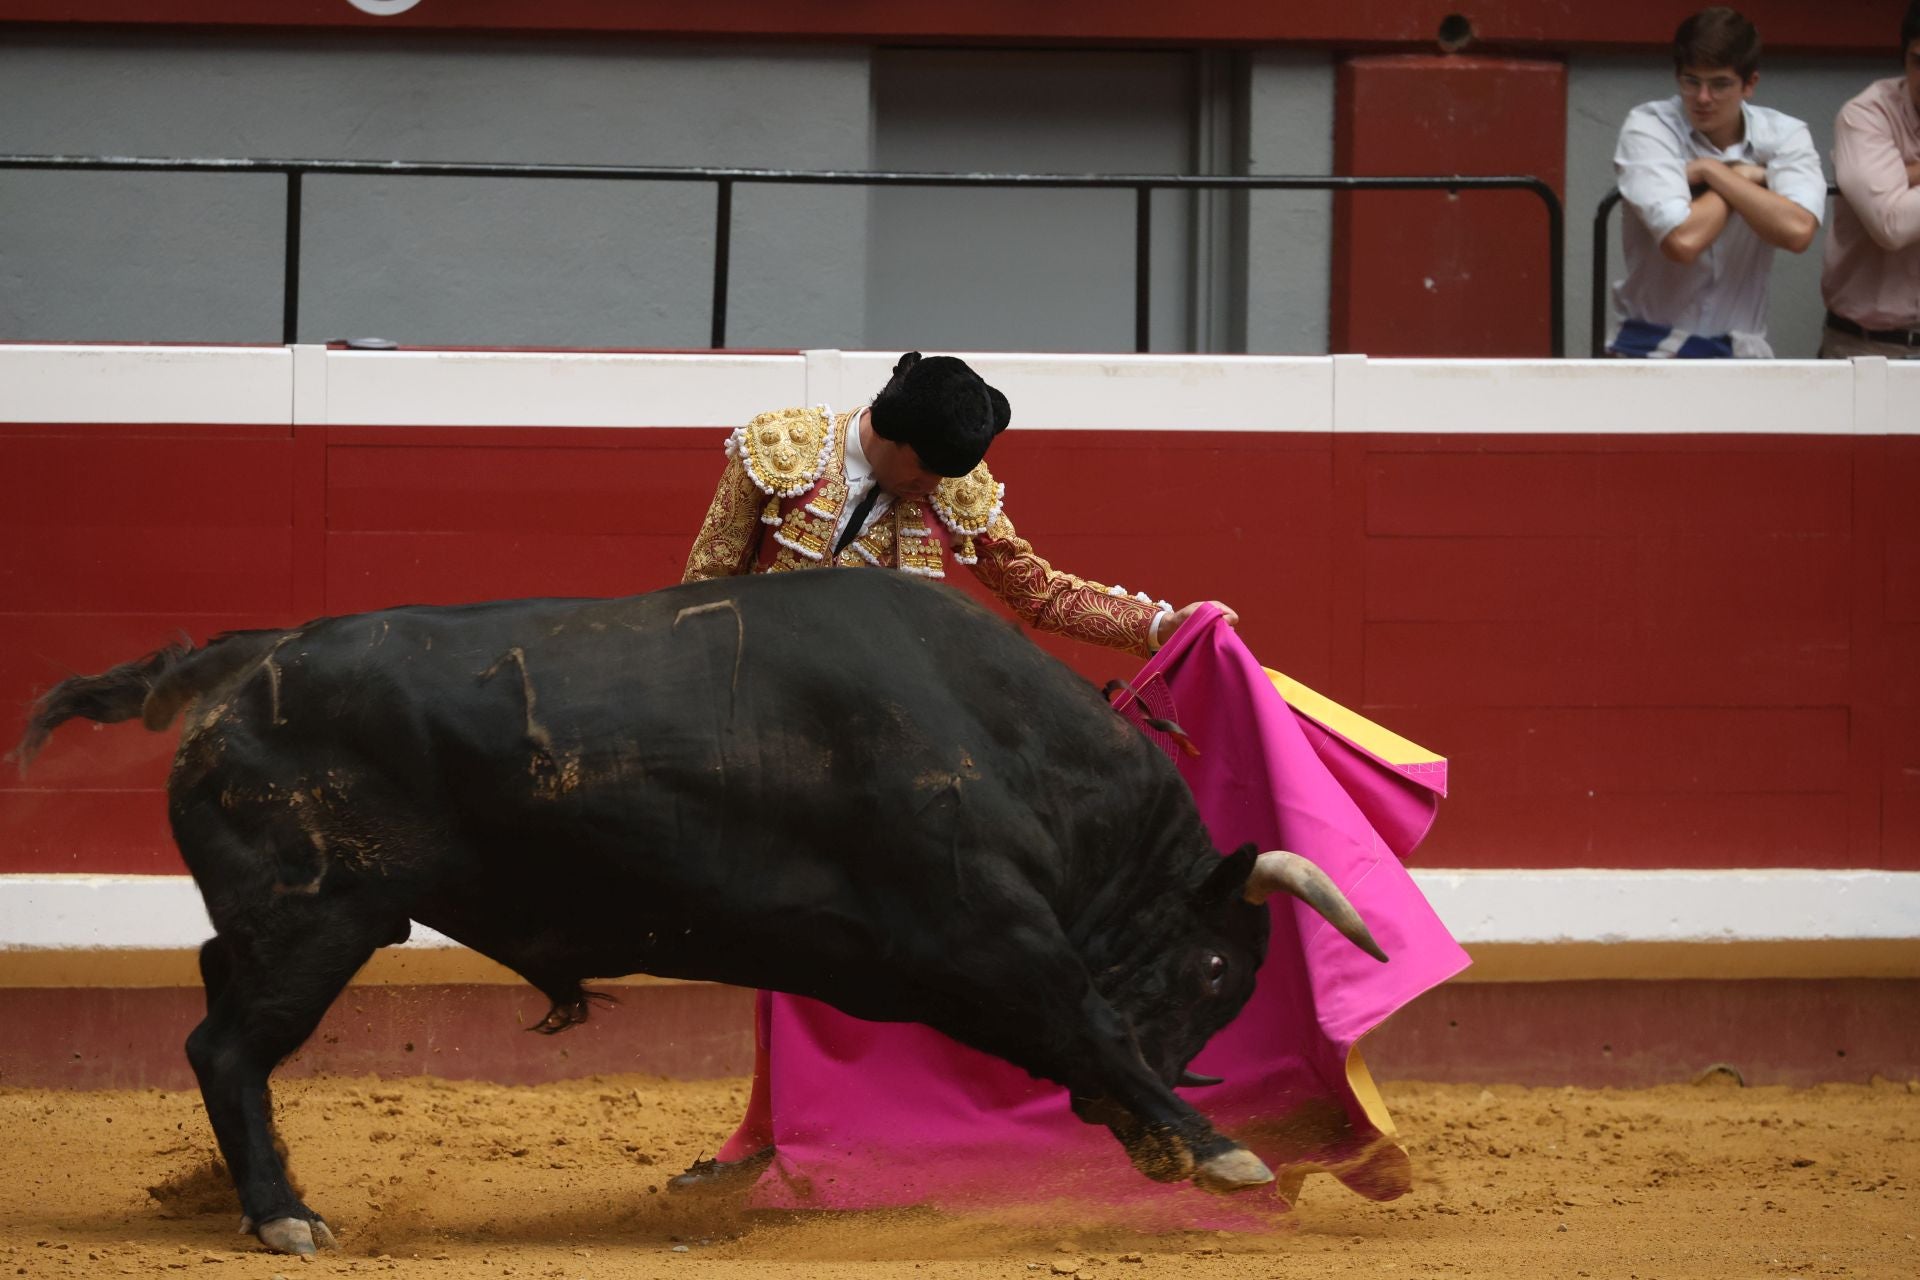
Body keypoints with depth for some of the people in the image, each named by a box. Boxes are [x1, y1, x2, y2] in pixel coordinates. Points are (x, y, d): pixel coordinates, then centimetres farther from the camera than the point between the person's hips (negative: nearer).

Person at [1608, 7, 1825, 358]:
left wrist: (1713, 172, -12)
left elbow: (1797, 231, -17)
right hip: (1652, 346, -2)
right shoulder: (1647, 128, -6)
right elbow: (1682, 240, -21)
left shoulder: (1785, 135, 2)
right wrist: (1742, 177, -6)